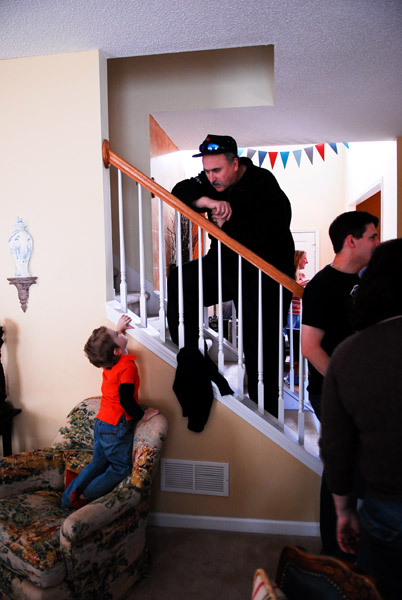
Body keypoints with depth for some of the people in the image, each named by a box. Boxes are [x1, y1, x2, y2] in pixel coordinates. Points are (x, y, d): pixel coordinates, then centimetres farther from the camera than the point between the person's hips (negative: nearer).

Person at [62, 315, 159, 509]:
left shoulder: (109, 362, 1)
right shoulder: (127, 366, -22)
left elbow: (105, 347, 27)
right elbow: (126, 401, -26)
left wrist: (119, 329, 23)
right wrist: (144, 414, -11)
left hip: (101, 423, 8)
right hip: (116, 427, -8)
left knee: (99, 463, 21)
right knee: (121, 469, 8)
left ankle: (69, 495, 22)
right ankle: (84, 498, 7)